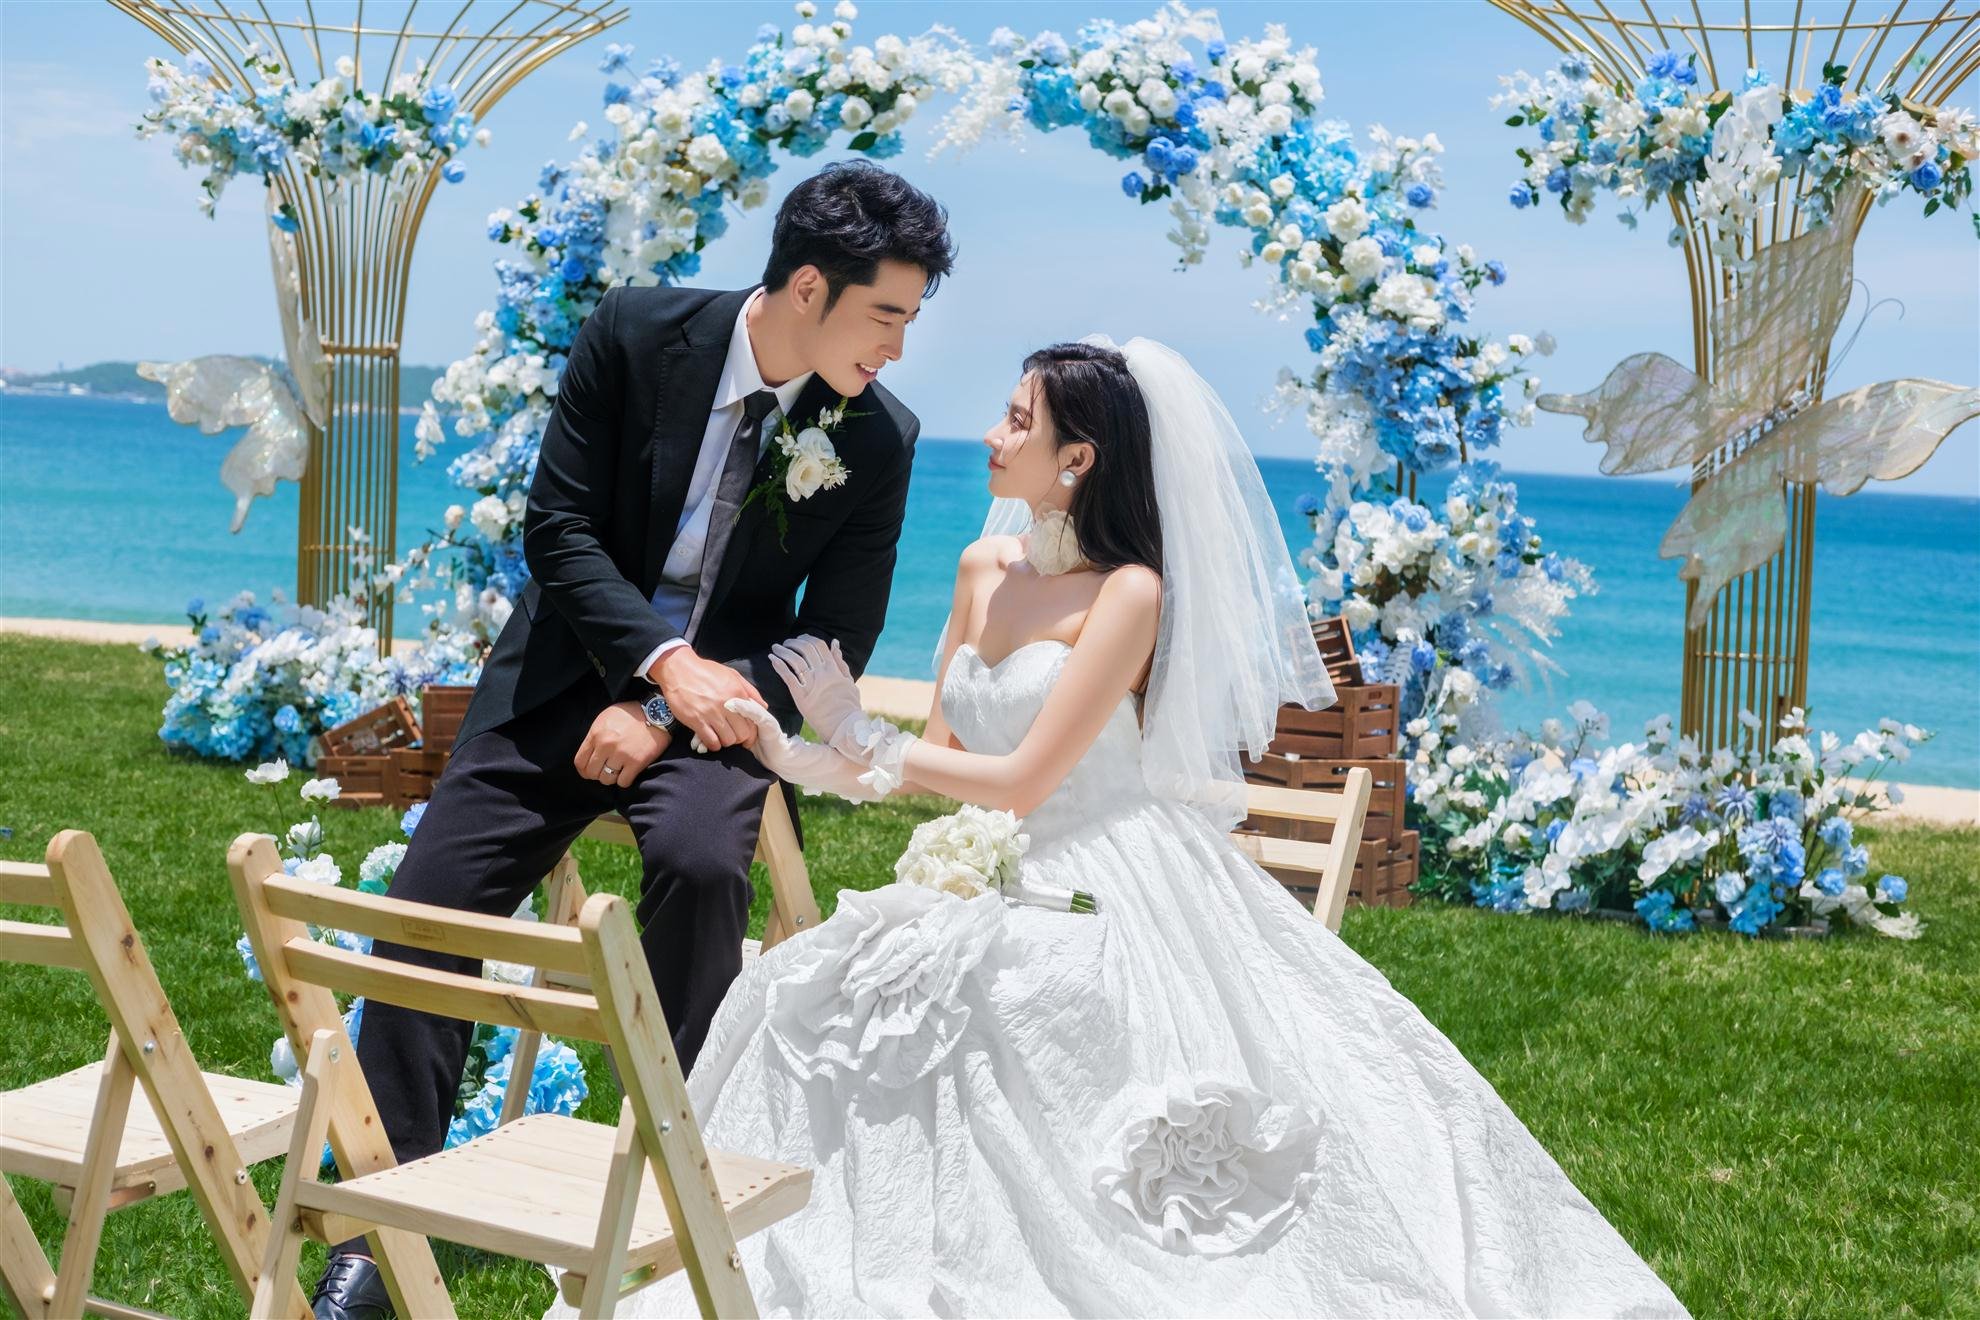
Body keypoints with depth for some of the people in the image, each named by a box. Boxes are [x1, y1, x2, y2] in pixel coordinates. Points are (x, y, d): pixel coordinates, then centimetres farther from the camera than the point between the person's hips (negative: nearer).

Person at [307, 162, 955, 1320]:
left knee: (700, 860, -32)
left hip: (718, 700, -1)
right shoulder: (637, 334, -8)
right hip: (572, 673, 2)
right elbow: (560, 523, -7)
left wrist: (667, 715, -16)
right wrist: (662, 660, -22)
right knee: (429, 903, -8)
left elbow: (836, 646, -5)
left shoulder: (880, 440, -8)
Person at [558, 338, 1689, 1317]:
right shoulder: (987, 567, 12)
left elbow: (1023, 780, -17)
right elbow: (946, 757, 14)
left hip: (1114, 896, -7)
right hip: (1009, 887, 7)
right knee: (808, 1002, -13)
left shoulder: (1130, 594, -12)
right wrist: (805, 758, -2)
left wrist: (858, 732, -9)